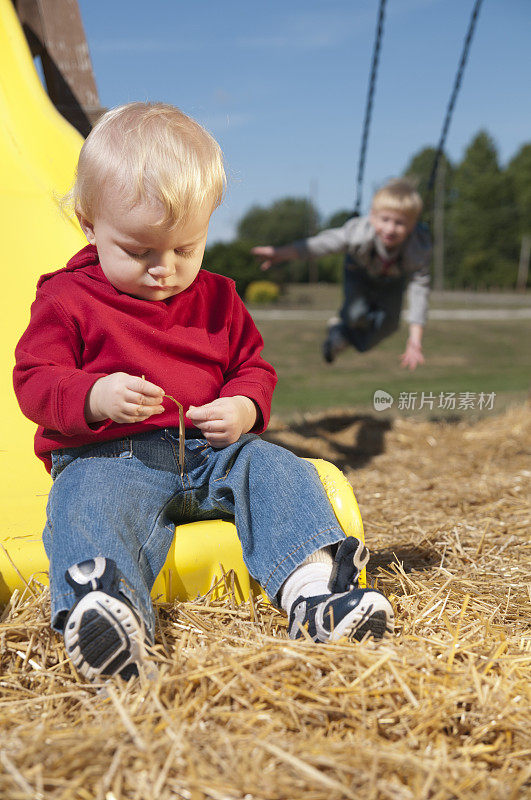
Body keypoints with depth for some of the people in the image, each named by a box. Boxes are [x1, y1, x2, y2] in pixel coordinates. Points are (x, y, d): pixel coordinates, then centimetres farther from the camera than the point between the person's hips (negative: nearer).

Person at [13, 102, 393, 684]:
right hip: (108, 456, -3)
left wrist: (244, 407, -6)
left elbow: (253, 366, 20)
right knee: (91, 503, -35)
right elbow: (36, 382, -1)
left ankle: (312, 588, -38)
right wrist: (95, 396, -24)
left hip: (211, 450, 4)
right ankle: (102, 606, -62)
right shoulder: (66, 298, 3)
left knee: (280, 470, -20)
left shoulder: (217, 298, 15)